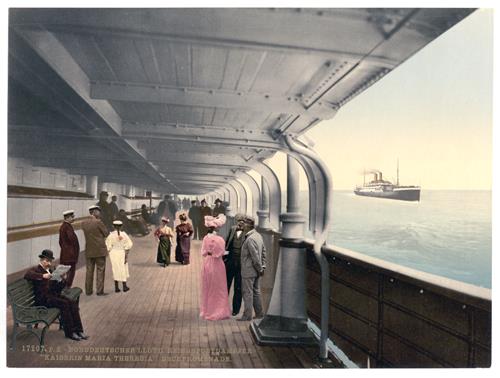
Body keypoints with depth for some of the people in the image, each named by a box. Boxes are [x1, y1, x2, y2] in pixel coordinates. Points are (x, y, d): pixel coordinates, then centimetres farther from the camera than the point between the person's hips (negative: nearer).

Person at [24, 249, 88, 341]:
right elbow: (27, 275, -26)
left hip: (53, 295, 7)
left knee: (73, 303, -16)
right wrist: (43, 276, -33)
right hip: (42, 298, -7)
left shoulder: (50, 271, 20)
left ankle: (78, 330, -16)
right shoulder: (36, 269, 0)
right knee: (64, 304, -28)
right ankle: (69, 332, -19)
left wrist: (62, 281, -2)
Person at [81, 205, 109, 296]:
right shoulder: (99, 222, -13)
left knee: (89, 270, 11)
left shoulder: (84, 224, 4)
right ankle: (100, 291, 2)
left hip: (89, 251, 5)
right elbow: (106, 233, -6)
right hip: (100, 250, -5)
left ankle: (88, 290, 15)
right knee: (100, 270, 1)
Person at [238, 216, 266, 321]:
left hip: (249, 271, -9)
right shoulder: (258, 235, 8)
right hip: (256, 271, 9)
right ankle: (259, 313, 25)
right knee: (256, 292, 17)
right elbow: (263, 252, 14)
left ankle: (247, 315, 9)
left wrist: (260, 269, -13)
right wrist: (262, 267, 14)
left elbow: (255, 256, -23)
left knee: (247, 293, 1)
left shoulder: (250, 239, -22)